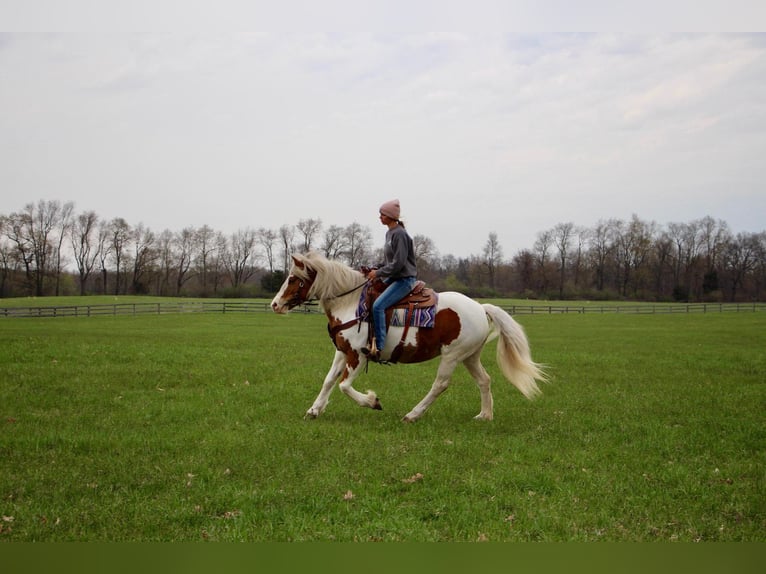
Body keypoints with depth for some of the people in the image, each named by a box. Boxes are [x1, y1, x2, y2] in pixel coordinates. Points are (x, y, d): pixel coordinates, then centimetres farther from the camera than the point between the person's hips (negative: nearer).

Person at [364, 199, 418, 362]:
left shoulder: (400, 234, -17)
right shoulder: (390, 233, 13)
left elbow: (398, 263, -22)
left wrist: (378, 273, -15)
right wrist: (378, 271, 7)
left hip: (404, 279, -10)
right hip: (393, 278, 10)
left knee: (378, 305, -24)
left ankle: (378, 347, -23)